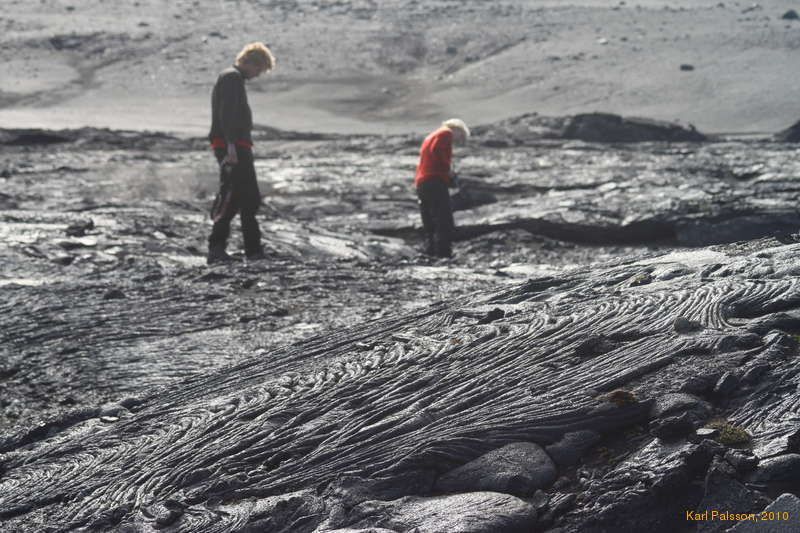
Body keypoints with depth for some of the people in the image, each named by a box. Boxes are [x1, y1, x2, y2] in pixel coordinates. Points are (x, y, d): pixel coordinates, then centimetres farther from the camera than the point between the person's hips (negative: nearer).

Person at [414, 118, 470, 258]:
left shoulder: (431, 136, 29)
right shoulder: (446, 133, 1)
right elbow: (436, 150, -18)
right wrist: (449, 169, -7)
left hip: (420, 184, 9)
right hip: (435, 182, -9)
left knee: (430, 226, 10)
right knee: (445, 222, -13)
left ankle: (431, 252, 6)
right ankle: (444, 254, -20)